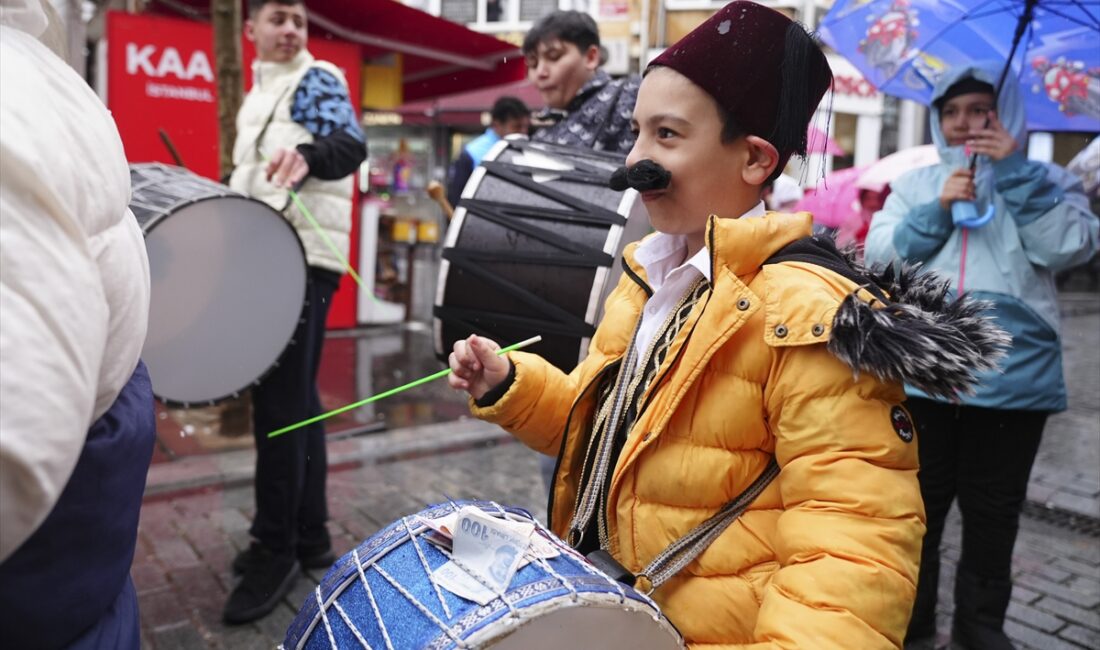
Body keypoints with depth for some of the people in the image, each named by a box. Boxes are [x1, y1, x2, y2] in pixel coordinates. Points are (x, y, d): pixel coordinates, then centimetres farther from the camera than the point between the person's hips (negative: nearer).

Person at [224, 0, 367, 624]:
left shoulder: (317, 79, -2)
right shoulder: (257, 95, 23)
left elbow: (351, 145, -22)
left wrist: (307, 154, -42)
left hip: (302, 258, -9)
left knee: (280, 400, -10)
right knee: (295, 396, 11)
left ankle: (276, 552, -1)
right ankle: (309, 534, 21)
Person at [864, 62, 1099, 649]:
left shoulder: (1044, 182, 8)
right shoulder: (914, 184, 11)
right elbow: (878, 255, 0)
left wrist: (1014, 169, -11)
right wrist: (937, 211, -12)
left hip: (1013, 375, 0)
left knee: (993, 512, 12)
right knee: (917, 505, 11)